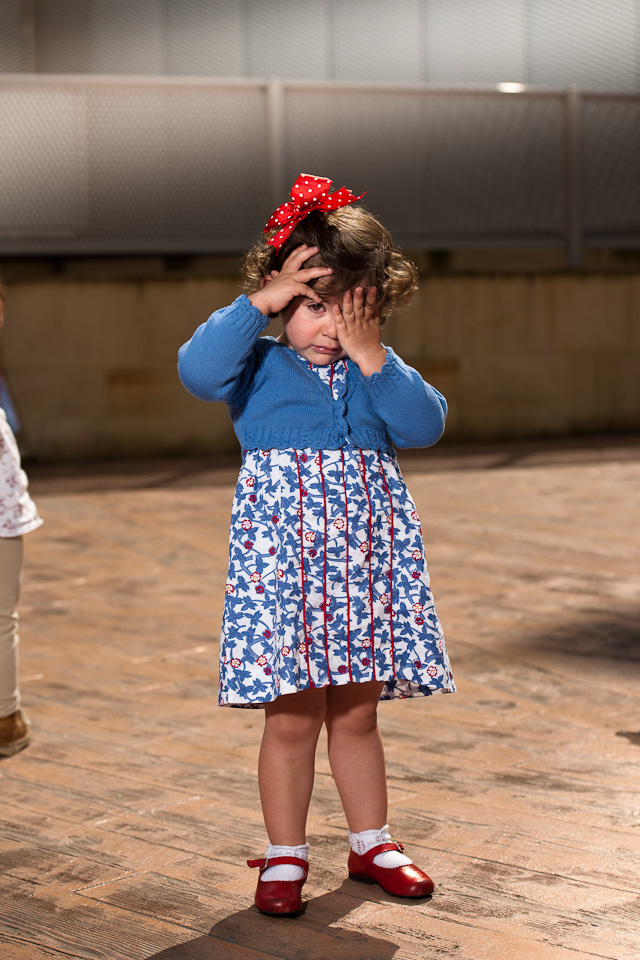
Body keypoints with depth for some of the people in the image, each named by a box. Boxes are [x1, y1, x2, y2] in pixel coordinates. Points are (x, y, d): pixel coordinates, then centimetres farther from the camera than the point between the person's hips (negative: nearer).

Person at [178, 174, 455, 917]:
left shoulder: (381, 371, 12)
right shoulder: (259, 365, 2)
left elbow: (425, 425, -5)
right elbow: (197, 369, -19)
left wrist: (372, 358, -11)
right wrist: (257, 303, -18)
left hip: (368, 556, 3)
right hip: (283, 552, -3)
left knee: (357, 712, 13)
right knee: (293, 714, -1)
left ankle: (371, 844, 27)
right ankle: (285, 857, 12)